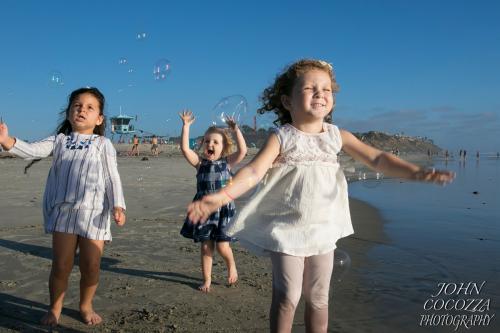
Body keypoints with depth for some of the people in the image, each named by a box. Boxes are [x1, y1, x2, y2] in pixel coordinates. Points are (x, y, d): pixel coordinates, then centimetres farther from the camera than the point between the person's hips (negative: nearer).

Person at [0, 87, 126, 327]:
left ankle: (86, 306, 26)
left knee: (91, 266, 3)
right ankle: (55, 307, 26)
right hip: (64, 211, 1)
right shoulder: (59, 140, 10)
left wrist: (117, 206, -11)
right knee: (61, 265, 4)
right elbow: (32, 150, -4)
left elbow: (113, 178, 0)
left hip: (94, 212, -1)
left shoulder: (103, 144, 3)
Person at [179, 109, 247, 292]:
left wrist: (235, 129, -17)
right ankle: (207, 280, 23)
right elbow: (185, 148, -12)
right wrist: (186, 126, -15)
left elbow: (243, 150, -15)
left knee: (222, 246, -4)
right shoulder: (200, 163, 1)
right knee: (205, 246, 8)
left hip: (223, 208, -2)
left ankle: (231, 265, 29)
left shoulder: (227, 162, -1)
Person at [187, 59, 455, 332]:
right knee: (287, 297, -1)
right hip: (287, 229, -4)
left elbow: (377, 159, -3)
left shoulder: (337, 136, 1)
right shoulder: (281, 137, -10)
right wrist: (223, 195, -39)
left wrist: (415, 172, -18)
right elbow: (254, 171, -22)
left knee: (318, 298, 14)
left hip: (323, 229, 4)